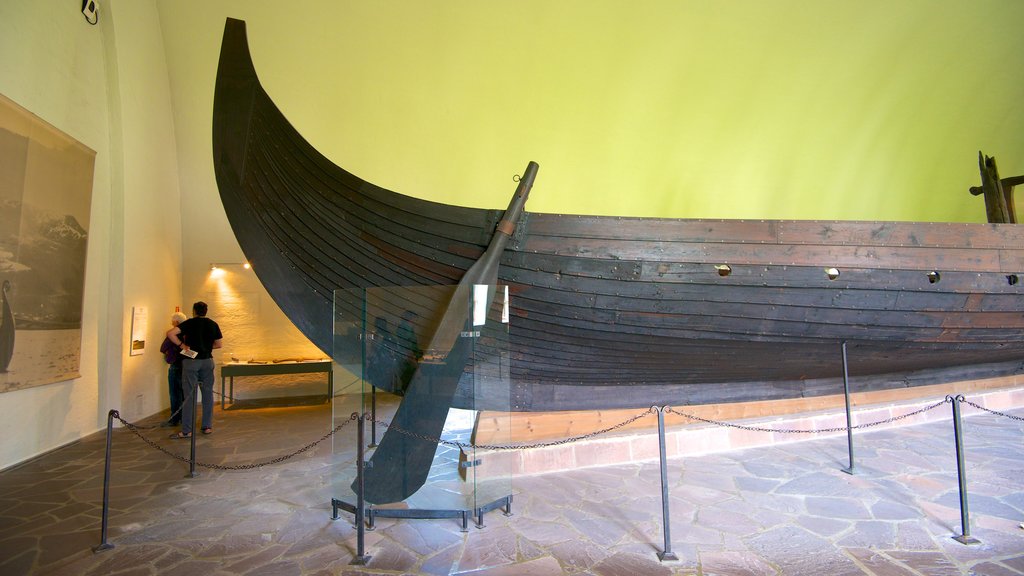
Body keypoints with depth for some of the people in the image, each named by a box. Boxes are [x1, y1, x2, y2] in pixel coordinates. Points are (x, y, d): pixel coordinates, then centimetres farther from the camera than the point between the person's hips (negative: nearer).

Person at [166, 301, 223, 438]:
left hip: (190, 361, -3)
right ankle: (207, 426, 13)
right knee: (208, 393, 9)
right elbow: (219, 344, 8)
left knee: (189, 395, 0)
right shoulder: (213, 324, 5)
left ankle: (186, 431, 2)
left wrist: (181, 345, -6)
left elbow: (170, 333, -17)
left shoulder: (189, 323, -3)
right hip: (207, 361, 3)